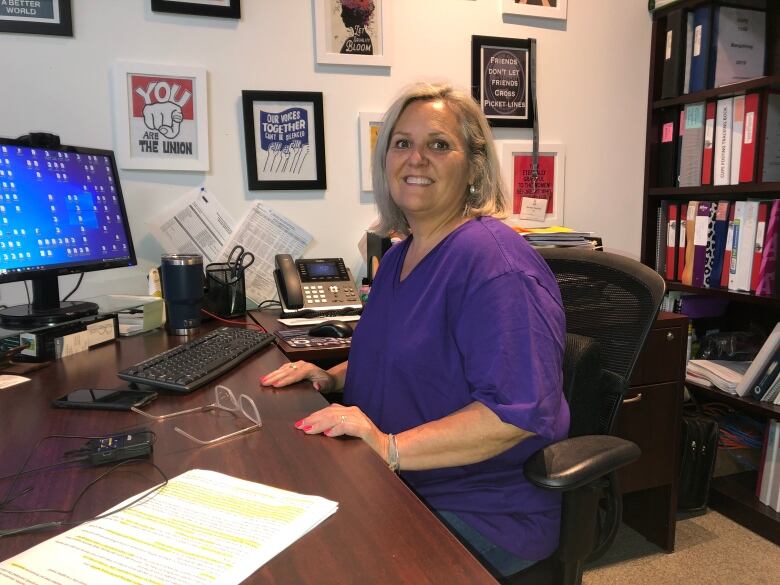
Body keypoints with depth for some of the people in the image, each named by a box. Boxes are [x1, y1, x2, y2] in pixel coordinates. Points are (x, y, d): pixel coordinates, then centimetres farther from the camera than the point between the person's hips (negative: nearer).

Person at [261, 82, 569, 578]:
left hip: (482, 513, -7)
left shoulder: (492, 261, -20)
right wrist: (333, 378, 4)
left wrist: (391, 447, -29)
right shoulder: (399, 257, 8)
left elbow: (519, 409, -27)